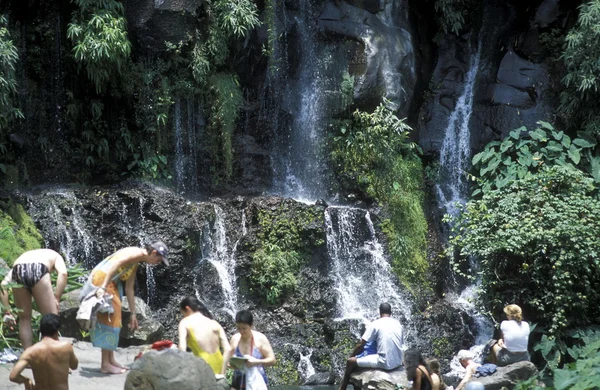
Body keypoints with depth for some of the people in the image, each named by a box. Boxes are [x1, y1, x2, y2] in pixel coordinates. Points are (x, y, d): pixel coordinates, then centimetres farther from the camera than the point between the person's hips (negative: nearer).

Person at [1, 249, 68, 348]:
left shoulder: (24, 256, 41)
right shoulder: (55, 256, 35)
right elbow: (62, 273, 9)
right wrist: (57, 298, 7)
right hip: (38, 271, -3)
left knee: (24, 319, 22)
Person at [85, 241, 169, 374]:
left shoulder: (136, 263, 19)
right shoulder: (137, 253, -10)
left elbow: (129, 289, 23)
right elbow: (116, 263, -25)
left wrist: (133, 314, 24)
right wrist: (103, 287, -32)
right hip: (101, 279, -10)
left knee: (112, 320, 15)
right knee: (109, 319, -8)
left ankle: (111, 360, 21)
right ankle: (105, 365, -6)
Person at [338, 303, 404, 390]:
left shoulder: (375, 324, -4)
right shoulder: (397, 323, 10)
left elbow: (361, 345, -4)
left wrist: (351, 356, 12)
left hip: (384, 363, -6)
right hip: (398, 362, 6)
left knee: (350, 361, 7)